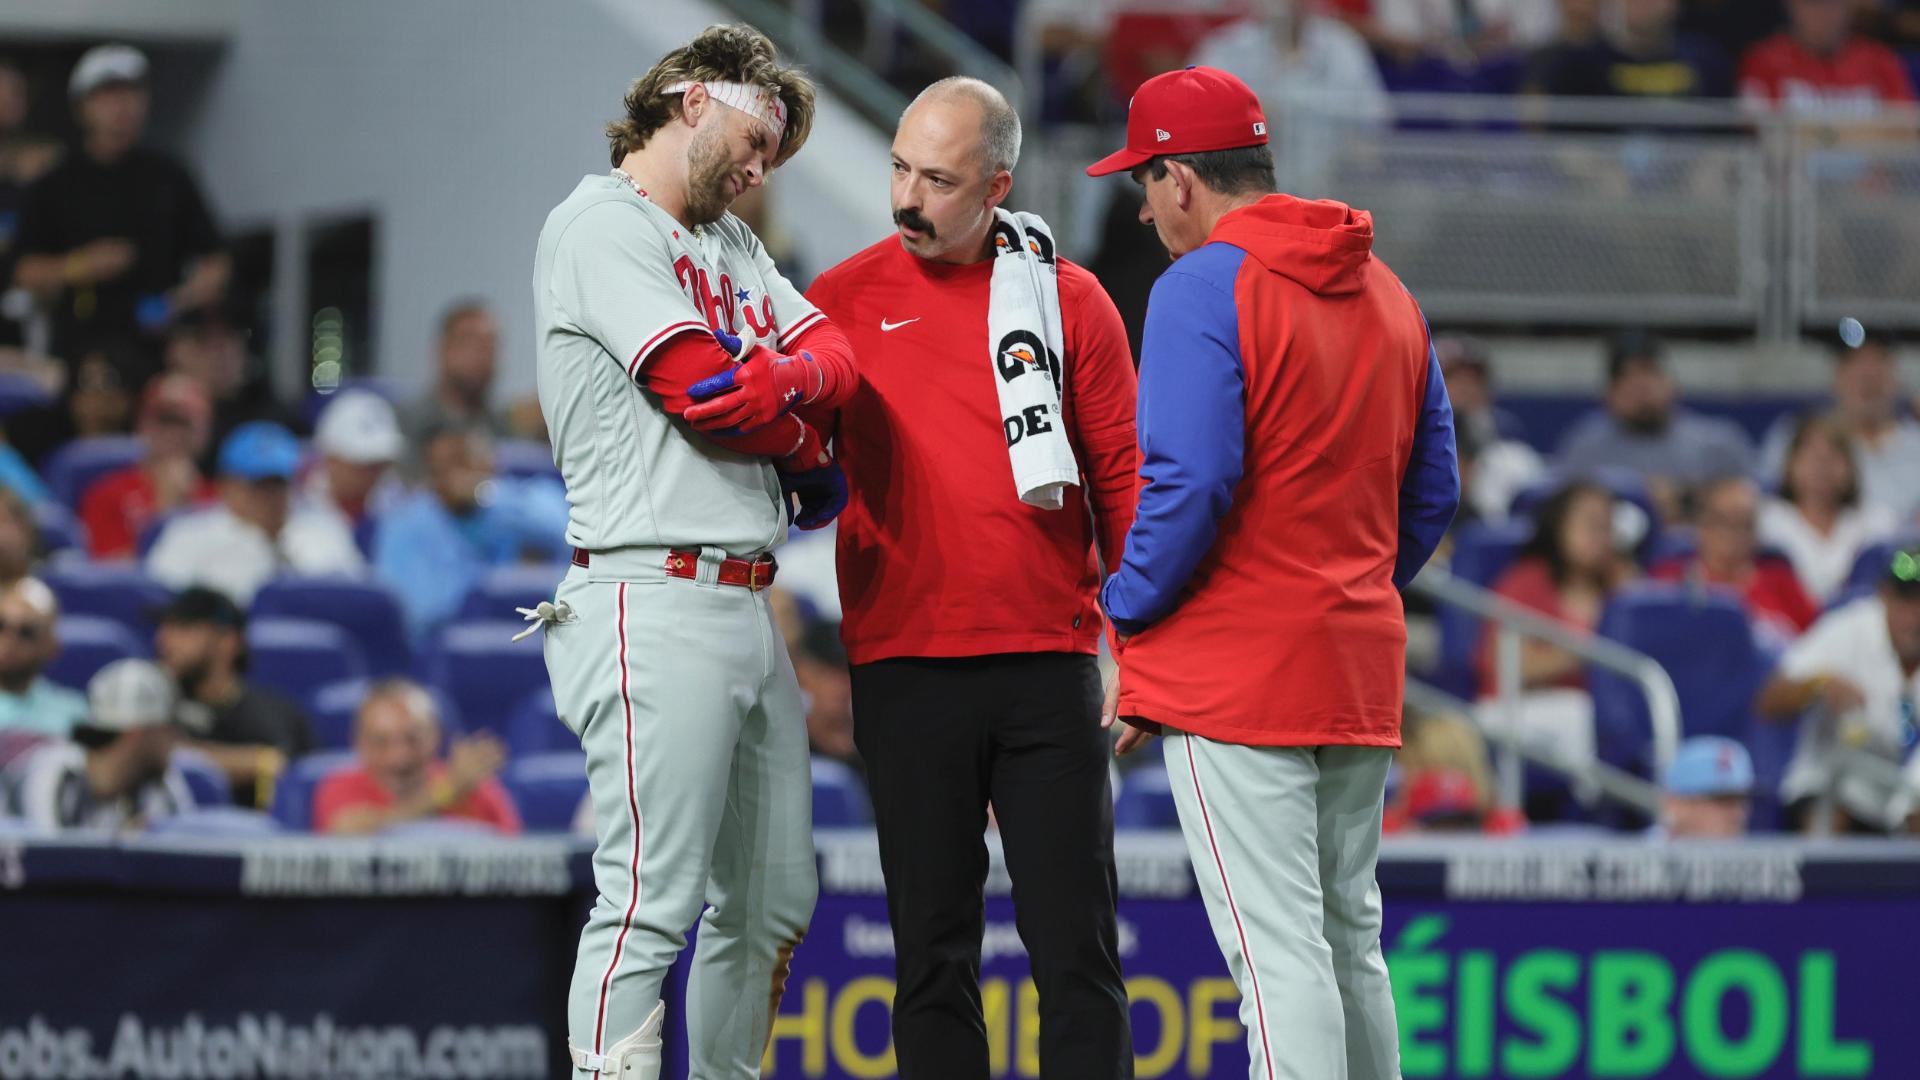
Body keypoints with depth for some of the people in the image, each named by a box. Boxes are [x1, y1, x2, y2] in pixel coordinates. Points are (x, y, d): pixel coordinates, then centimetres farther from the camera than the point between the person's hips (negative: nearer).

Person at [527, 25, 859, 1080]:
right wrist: (806, 455, 3)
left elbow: (834, 358, 13)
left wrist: (783, 379, -9)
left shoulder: (731, 242, 23)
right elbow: (701, 390, -15)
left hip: (747, 605, 10)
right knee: (652, 903, -14)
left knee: (772, 904, 11)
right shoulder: (600, 224, -6)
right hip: (657, 605, -10)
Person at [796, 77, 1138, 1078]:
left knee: (1075, 946, -1)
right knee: (932, 949, 4)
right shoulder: (842, 301, 6)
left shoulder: (1069, 300, 6)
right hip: (905, 672, 1)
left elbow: (1122, 480, 7)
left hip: (1048, 665, -1)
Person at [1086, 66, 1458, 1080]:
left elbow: (1190, 483, -19)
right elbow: (1432, 492, 16)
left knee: (1277, 950, -10)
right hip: (1362, 672, 8)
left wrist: (1130, 615, -8)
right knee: (1350, 943, 14)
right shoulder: (1388, 293, 14)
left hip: (1238, 664, -8)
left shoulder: (1204, 287, -11)